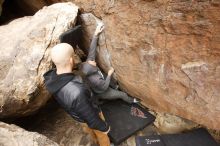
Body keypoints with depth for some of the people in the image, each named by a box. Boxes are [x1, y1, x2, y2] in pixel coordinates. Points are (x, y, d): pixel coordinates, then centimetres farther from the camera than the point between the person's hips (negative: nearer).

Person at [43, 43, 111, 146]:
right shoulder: (77, 94, -51)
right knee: (101, 133, 28)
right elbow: (92, 119, -33)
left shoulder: (51, 77, -27)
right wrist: (104, 128, -11)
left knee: (91, 130, 38)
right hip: (91, 116, -7)